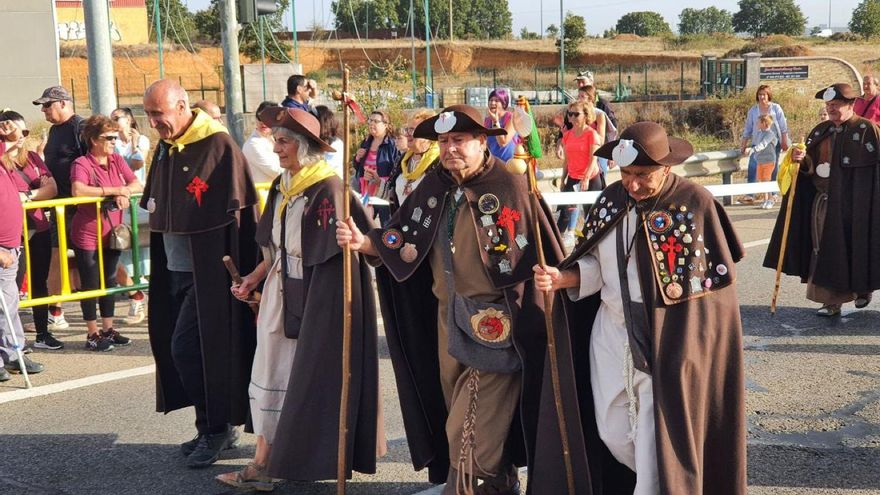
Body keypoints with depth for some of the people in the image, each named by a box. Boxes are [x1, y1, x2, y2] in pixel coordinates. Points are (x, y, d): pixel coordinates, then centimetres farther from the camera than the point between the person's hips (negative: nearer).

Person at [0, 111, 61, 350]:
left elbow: (52, 188, 1)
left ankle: (42, 334, 25)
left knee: (40, 282, 14)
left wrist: (29, 195, -14)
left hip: (39, 229, 6)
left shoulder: (32, 157, 10)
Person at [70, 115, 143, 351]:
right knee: (91, 285, 2)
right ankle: (93, 334, 12)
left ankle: (108, 330, 25)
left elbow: (138, 185, 1)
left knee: (109, 281, 14)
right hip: (87, 236, -6)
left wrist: (124, 192, -21)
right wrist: (114, 191, -28)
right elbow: (78, 190, -32)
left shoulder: (117, 160, 5)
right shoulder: (82, 164, -14)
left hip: (111, 233, 6)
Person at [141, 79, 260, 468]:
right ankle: (215, 427, 24)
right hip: (174, 271, 8)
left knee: (186, 349, -7)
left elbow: (239, 214, -15)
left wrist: (242, 271, -15)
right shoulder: (164, 149, 8)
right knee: (180, 349, 11)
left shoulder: (218, 146, -14)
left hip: (208, 272, -8)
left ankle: (215, 428, 10)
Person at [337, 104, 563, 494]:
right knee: (470, 417, 19)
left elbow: (542, 254, -14)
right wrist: (364, 242, -11)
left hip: (494, 323, -7)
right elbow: (402, 240, 4)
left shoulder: (509, 187, -12)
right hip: (448, 318, 7)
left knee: (470, 432, -5)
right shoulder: (435, 186, 6)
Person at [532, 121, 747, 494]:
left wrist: (691, 351, -11)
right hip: (611, 337, 5)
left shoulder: (695, 203, -12)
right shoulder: (612, 200, 1)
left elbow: (715, 282, -9)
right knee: (612, 433, 15)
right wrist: (562, 279, -14)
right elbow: (596, 266, 5)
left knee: (658, 439, -1)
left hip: (667, 343, -5)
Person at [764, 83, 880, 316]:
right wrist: (802, 159, -11)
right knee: (824, 250, 4)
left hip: (852, 203, -6)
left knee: (851, 247, -1)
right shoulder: (821, 131, 11)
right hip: (822, 201, 6)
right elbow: (810, 167, 10)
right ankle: (831, 300, 11)